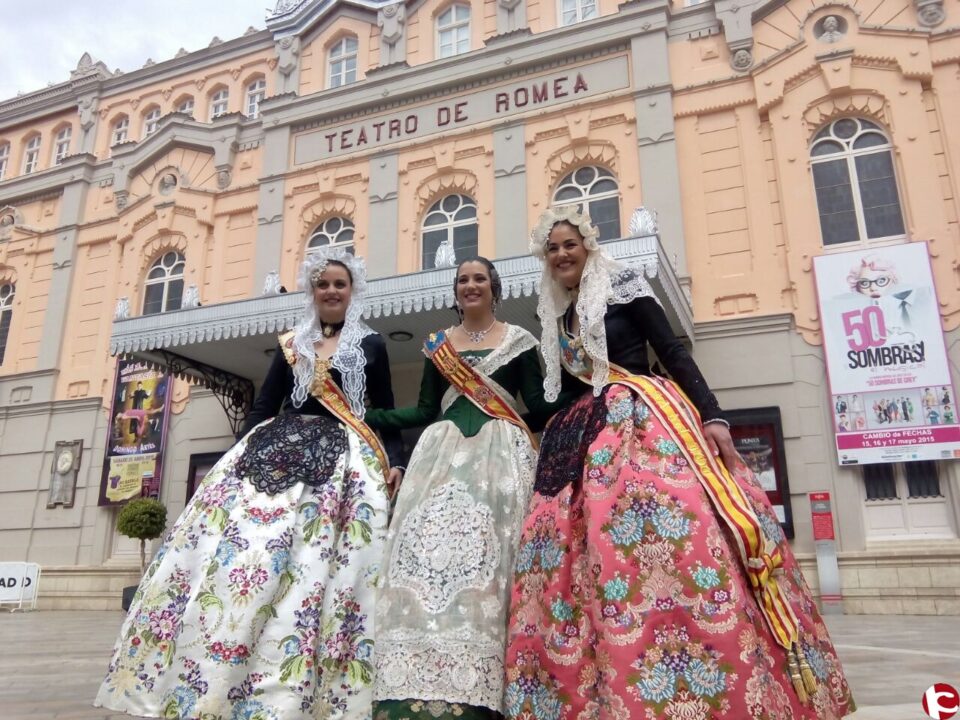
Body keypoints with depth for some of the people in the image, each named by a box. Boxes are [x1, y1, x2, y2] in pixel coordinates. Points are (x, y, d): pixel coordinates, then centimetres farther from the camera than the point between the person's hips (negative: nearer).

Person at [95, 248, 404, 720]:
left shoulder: (371, 345, 10)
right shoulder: (290, 344, 16)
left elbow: (385, 415, 8)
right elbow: (263, 407, 14)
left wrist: (394, 463, -6)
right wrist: (240, 456, 5)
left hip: (343, 463, -2)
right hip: (274, 454, 3)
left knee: (317, 573, -11)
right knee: (239, 556, -7)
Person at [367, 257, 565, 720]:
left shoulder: (518, 340, 12)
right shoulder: (438, 343, 18)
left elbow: (539, 405, 5)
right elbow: (425, 410, 14)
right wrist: (361, 417, 6)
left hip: (501, 450, -2)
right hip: (444, 450, 2)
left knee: (487, 548, -14)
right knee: (430, 541, -12)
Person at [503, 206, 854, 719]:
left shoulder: (622, 284, 5)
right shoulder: (553, 317, 21)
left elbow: (673, 351, -3)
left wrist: (712, 416, -14)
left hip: (644, 419, -5)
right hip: (584, 441, 6)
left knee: (678, 538, -21)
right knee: (575, 562, -4)